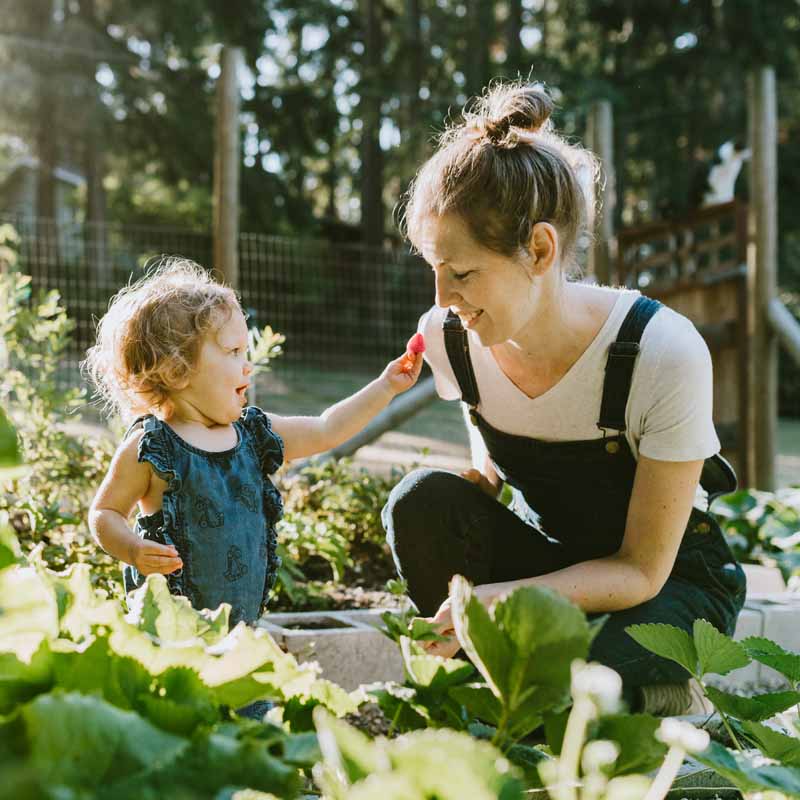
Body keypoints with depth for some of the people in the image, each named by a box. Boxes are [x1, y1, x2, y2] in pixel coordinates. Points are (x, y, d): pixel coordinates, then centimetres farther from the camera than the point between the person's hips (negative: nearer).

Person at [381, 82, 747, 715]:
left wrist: (507, 596, -38)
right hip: (549, 556, 4)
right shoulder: (447, 338, -14)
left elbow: (642, 569, -23)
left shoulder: (664, 353, -29)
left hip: (671, 576, -4)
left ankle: (670, 701, 0)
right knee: (423, 500, -25)